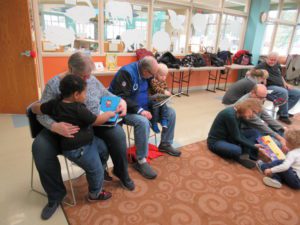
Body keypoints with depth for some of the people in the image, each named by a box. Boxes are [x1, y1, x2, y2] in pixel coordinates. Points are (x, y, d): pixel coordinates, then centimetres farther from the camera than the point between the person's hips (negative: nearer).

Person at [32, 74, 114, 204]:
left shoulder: (56, 103, -5)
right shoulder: (78, 109, -29)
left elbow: (35, 108, 5)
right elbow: (97, 121, -18)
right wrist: (110, 114, -2)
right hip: (78, 149, -9)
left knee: (103, 148, 23)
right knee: (96, 170, 9)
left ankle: (100, 173, 45)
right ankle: (95, 194, 34)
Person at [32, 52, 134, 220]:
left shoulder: (93, 80, 0)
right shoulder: (54, 84, -10)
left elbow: (107, 95, 13)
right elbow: (42, 113, -13)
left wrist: (121, 101, -9)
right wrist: (55, 126, -35)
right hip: (64, 129, -1)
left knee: (118, 134, -23)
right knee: (40, 147, -26)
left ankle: (122, 174, 5)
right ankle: (56, 194, -3)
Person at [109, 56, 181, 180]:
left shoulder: (144, 72, 2)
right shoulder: (127, 73, -23)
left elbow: (149, 90, 18)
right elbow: (121, 98, -29)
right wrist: (140, 110, -34)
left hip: (143, 107, 8)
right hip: (126, 110, -8)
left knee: (171, 112, 3)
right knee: (143, 122, -38)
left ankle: (165, 144, 18)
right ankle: (141, 161, -22)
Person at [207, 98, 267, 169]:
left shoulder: (239, 113, 0)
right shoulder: (230, 114, -27)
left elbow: (239, 134, 0)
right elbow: (237, 137, -23)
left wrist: (254, 144, -11)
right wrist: (254, 147, -19)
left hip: (229, 137, 9)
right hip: (216, 141, -9)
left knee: (255, 132, 4)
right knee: (237, 150, -37)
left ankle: (244, 155, -10)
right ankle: (241, 157, -2)